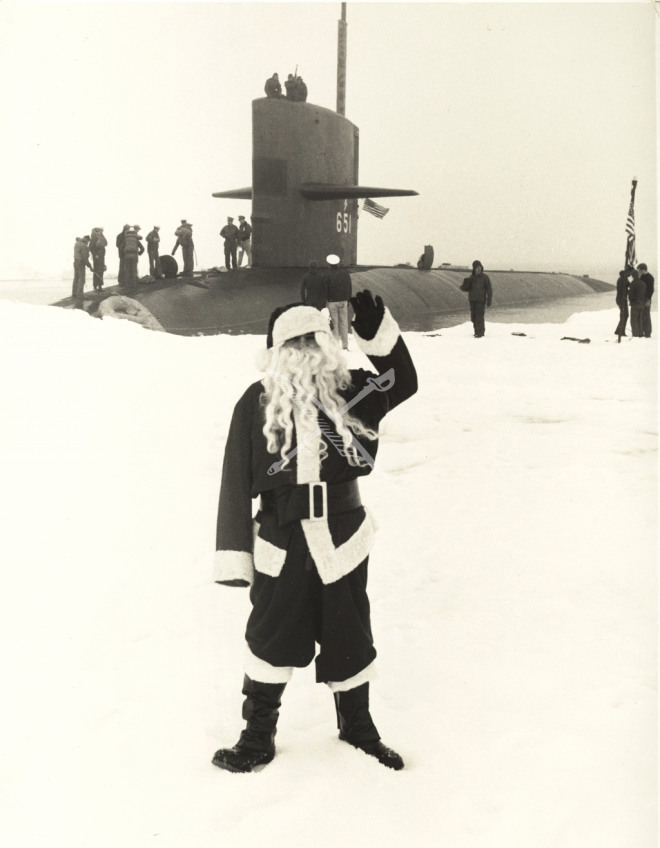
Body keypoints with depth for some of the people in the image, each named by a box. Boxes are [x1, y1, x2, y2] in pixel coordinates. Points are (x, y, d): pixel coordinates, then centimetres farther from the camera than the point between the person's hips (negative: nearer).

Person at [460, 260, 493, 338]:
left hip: (481, 300, -5)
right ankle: (477, 331, 19)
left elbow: (489, 289, -3)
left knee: (479, 316, -11)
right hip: (472, 300, 5)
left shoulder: (484, 277, -4)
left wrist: (489, 300, -9)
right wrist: (466, 283, -16)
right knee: (473, 317, 8)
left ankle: (480, 333, -10)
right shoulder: (471, 278, 8)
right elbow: (464, 288, 6)